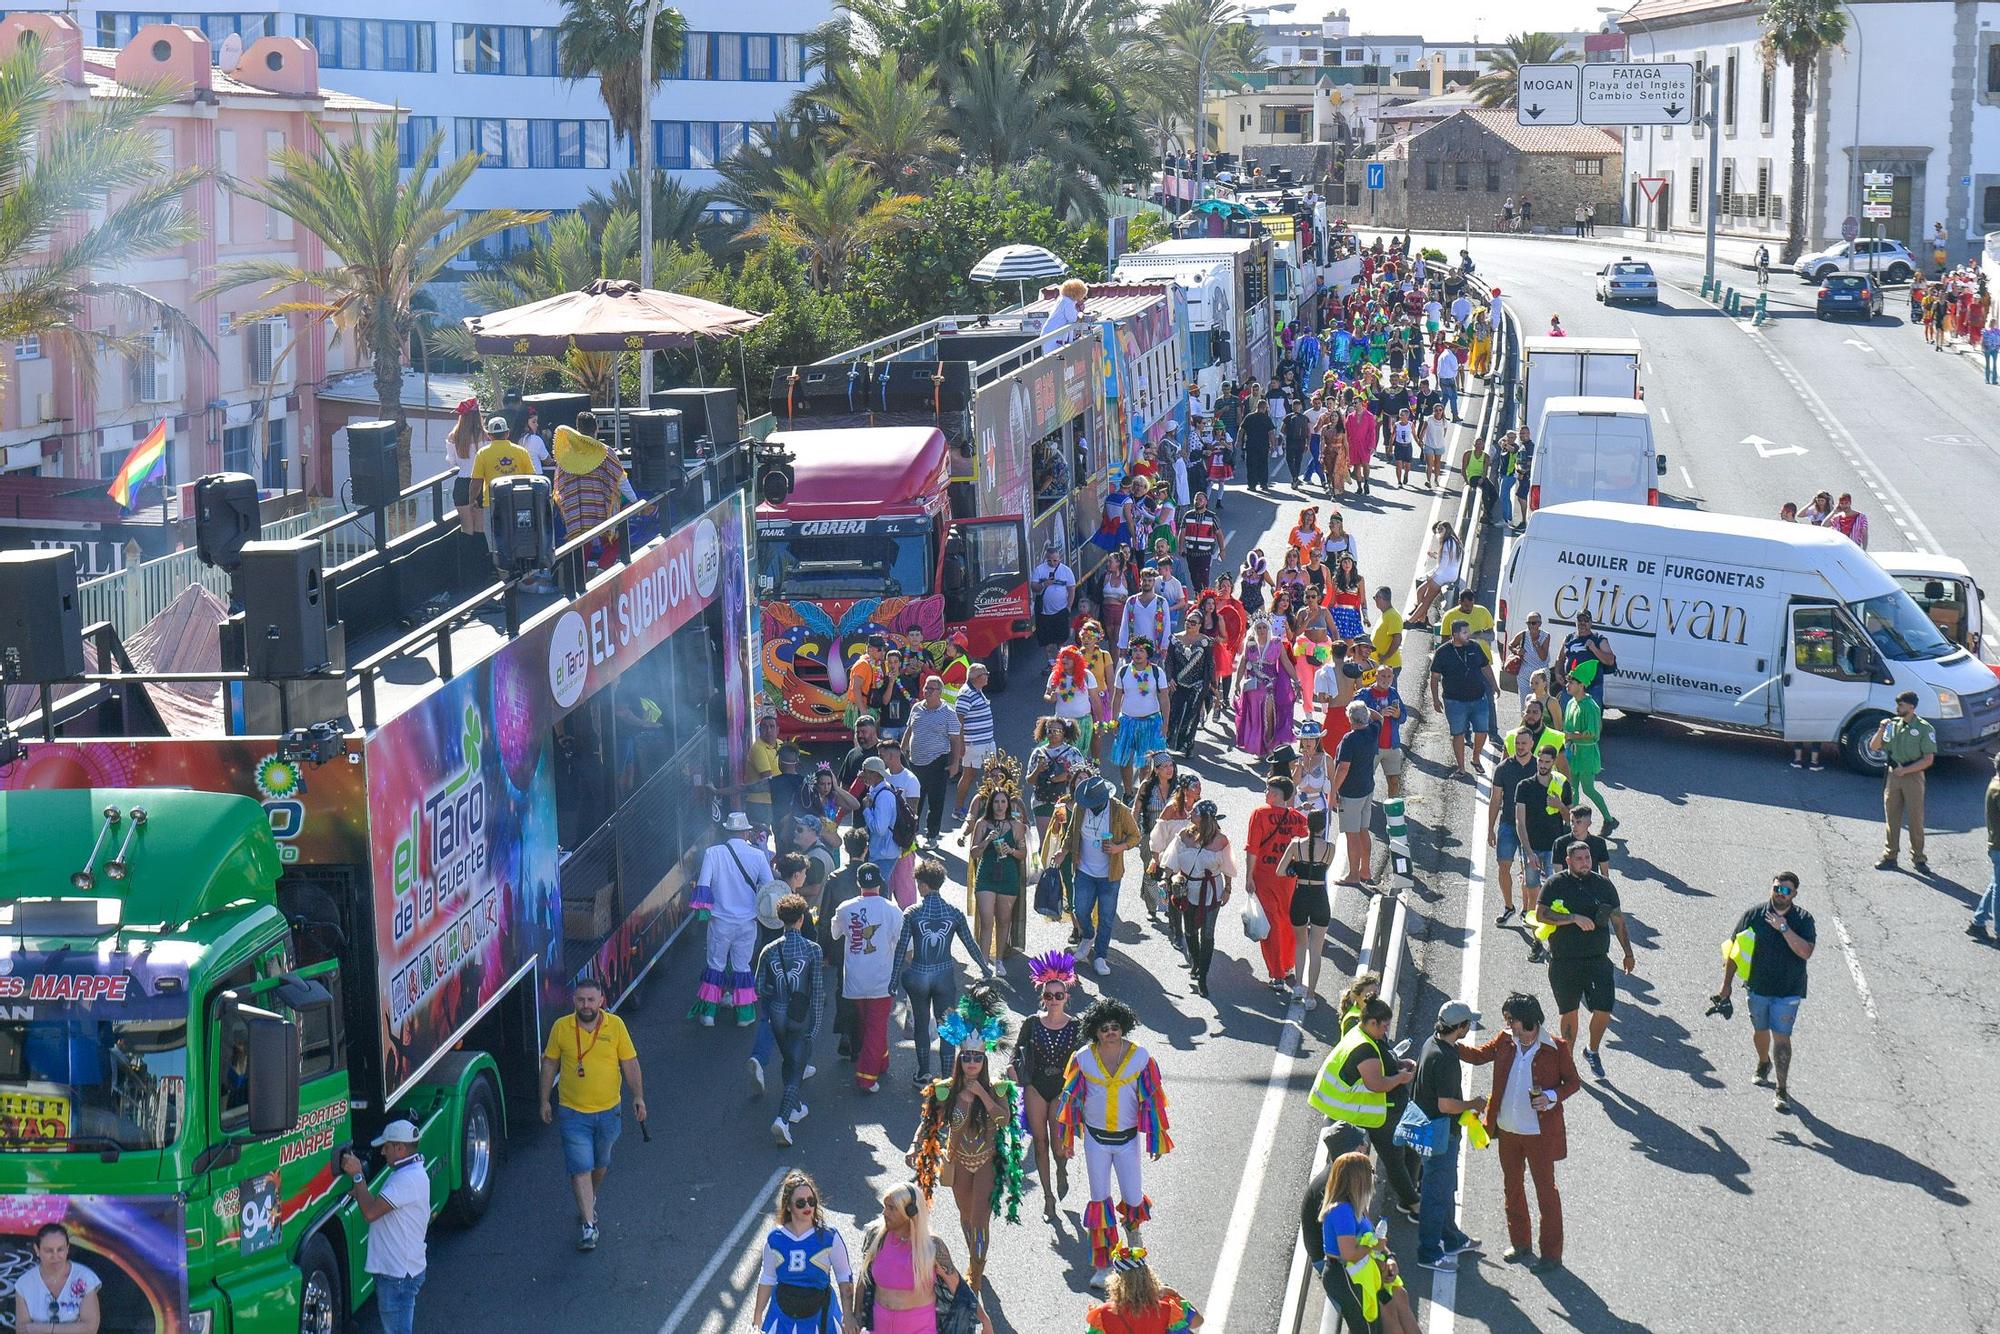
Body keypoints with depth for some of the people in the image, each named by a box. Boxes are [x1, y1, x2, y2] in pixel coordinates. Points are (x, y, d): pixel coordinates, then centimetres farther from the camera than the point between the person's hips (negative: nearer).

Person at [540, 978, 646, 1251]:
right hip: (574, 1113, -2)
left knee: (601, 1163, 20)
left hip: (609, 1111, 2)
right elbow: (549, 1064, 4)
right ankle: (588, 1225, -6)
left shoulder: (615, 1025, -7)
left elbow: (630, 1063, 0)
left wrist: (638, 1096, -4)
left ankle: (590, 1200, 47)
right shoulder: (561, 1027, -7)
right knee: (580, 1168, -8)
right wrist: (545, 1100, 6)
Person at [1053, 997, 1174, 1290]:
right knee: (1100, 1199, 6)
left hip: (1128, 1137, 0)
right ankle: (1103, 1264, 16)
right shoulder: (1083, 1058, -10)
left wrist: (1156, 1140, 0)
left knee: (1133, 1197, 5)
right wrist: (1066, 1137, 7)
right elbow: (1071, 1097, 1)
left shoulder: (1139, 1056, -11)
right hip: (1095, 1138, 0)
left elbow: (1151, 1098, -3)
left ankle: (1132, 1228, 43)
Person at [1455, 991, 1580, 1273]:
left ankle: (1552, 1254, 14)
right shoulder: (1505, 1042, -3)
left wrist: (1552, 1098, -22)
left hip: (1540, 1133, -5)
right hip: (1508, 1131, 6)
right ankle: (1520, 1243, 35)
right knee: (1512, 1187, 18)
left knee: (1545, 1191, 4)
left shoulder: (1556, 1048, -15)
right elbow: (1477, 1055, 10)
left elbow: (1573, 1082, -6)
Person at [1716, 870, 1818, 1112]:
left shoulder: (1803, 920, -8)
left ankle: (1782, 1090, -1)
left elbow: (1805, 952, -21)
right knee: (1760, 1031, 20)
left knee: (1781, 1037, -6)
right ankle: (1763, 1063, 50)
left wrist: (1784, 928, -26)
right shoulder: (1753, 915, -6)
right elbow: (1734, 950, 0)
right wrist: (1727, 985, -1)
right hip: (1758, 986, 2)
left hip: (1788, 992, -2)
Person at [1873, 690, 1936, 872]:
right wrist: (1881, 730, -7)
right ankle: (1889, 856, 14)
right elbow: (1874, 746, 10)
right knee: (1891, 817, 7)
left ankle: (1918, 858, 9)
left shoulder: (1924, 728, -7)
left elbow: (1928, 760, -10)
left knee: (1916, 819, 1)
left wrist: (1905, 770, -16)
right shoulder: (1893, 724, 7)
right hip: (1893, 775, 4)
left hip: (1913, 776, -4)